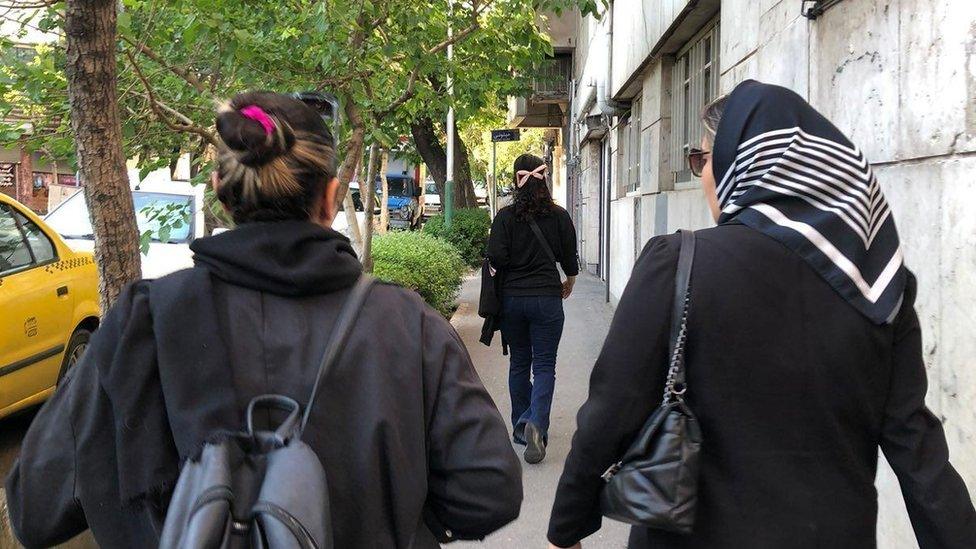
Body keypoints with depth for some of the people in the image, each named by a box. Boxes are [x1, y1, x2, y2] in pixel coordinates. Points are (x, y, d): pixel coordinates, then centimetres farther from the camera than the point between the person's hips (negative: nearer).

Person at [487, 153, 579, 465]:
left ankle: (520, 425, 23)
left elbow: (495, 257, -13)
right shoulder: (559, 216, -3)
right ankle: (537, 423, -19)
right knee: (544, 366, 1)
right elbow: (569, 257, 3)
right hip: (547, 298, -1)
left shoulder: (505, 216, -5)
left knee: (519, 364, 15)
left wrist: (512, 271, 10)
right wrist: (569, 282, 23)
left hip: (512, 298, 1)